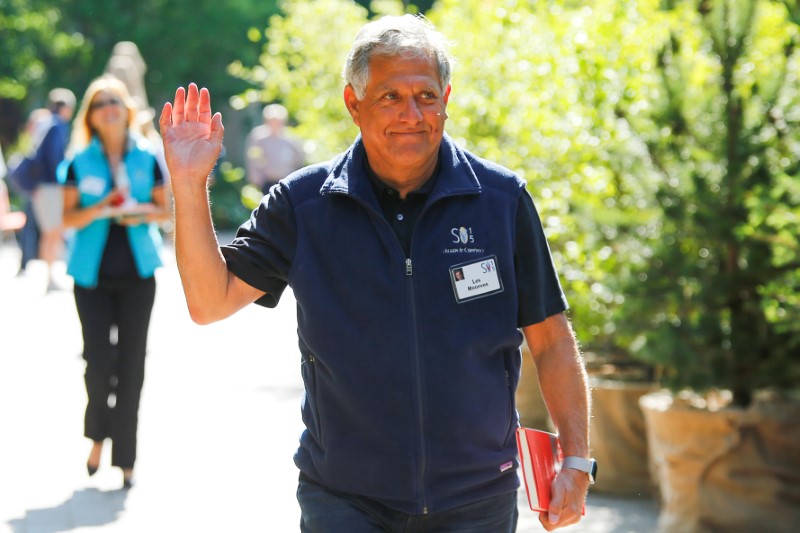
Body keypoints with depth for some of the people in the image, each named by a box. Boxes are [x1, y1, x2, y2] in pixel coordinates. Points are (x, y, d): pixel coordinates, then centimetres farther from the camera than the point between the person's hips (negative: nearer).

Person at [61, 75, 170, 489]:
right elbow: (68, 217, 0)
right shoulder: (80, 161, 2)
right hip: (93, 275, -1)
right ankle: (97, 436, 21)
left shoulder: (146, 158, 5)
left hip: (136, 273, 1)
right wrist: (100, 209, -18)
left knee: (131, 364, 0)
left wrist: (144, 211, -11)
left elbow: (165, 209, 10)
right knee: (98, 361, -7)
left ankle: (125, 458, 8)